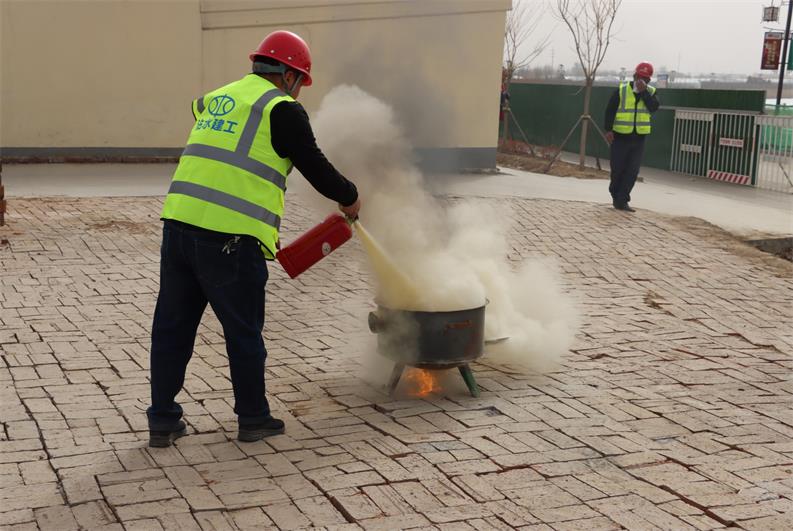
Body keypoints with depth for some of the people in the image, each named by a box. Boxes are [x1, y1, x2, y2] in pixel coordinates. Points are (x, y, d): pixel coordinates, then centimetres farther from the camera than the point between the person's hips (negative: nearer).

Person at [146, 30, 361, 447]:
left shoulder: (215, 100, 22)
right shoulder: (282, 109, 0)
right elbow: (316, 168, 2)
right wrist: (348, 197, 21)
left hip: (178, 223, 7)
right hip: (229, 239, -6)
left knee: (172, 326, 14)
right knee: (244, 331, 9)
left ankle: (162, 421, 21)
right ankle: (253, 419, 22)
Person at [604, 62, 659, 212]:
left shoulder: (650, 92, 4)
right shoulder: (622, 90, -4)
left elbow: (654, 107, -14)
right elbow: (610, 110, -5)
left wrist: (644, 91, -18)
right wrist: (608, 129, -13)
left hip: (638, 138, 2)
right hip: (620, 137, -2)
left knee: (632, 171, -4)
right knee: (617, 170, 5)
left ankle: (621, 200, -1)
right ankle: (616, 195, 26)